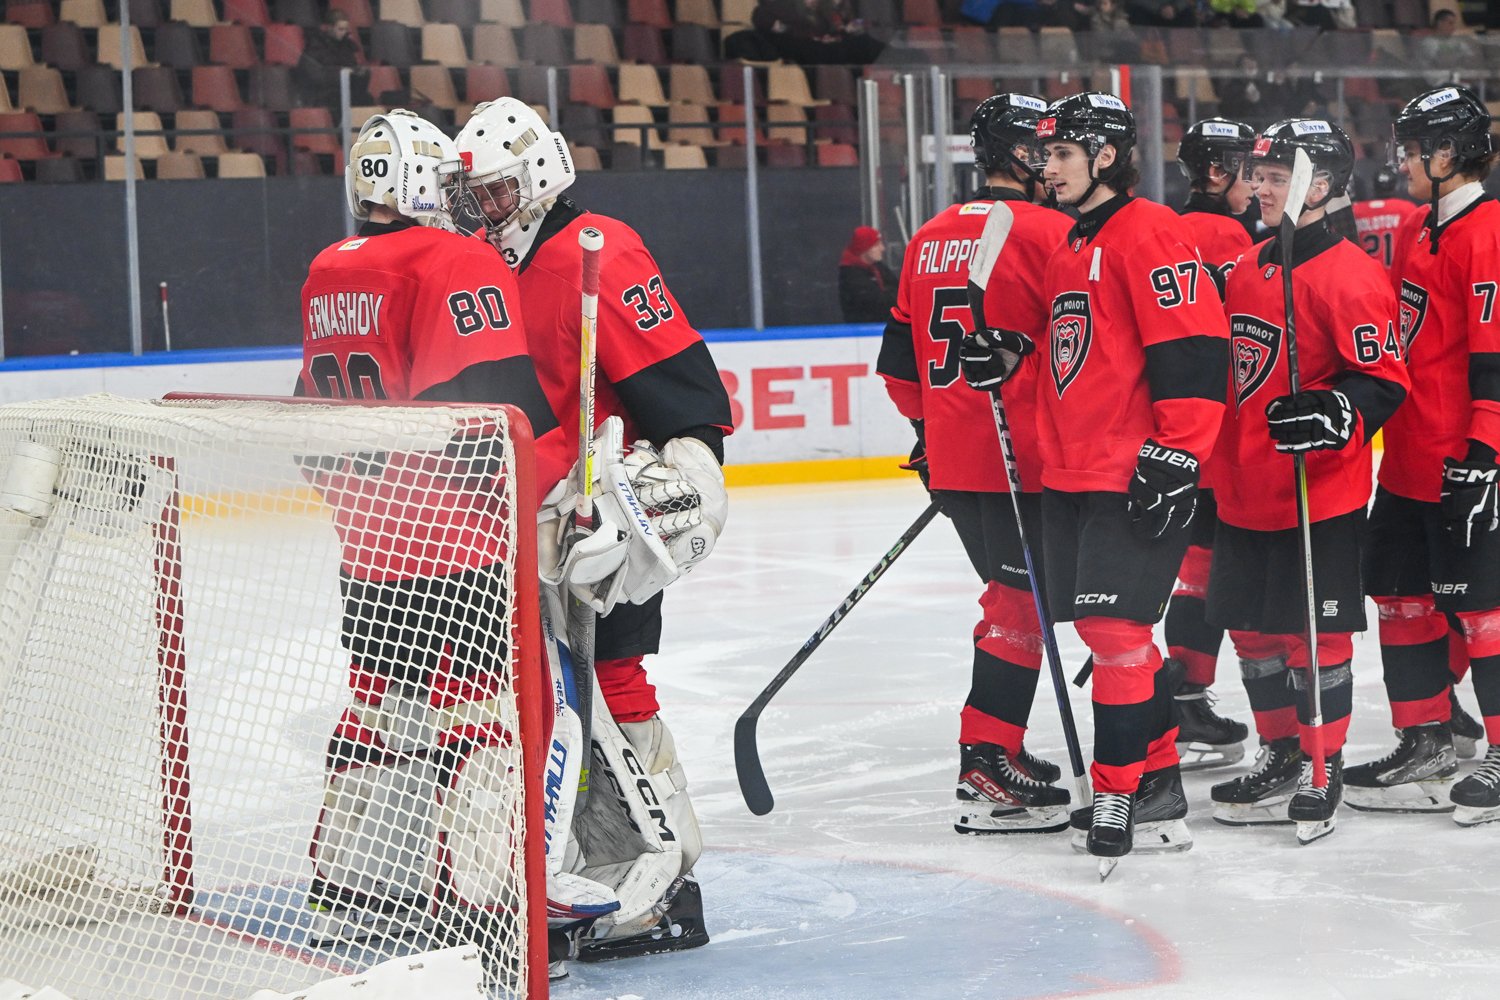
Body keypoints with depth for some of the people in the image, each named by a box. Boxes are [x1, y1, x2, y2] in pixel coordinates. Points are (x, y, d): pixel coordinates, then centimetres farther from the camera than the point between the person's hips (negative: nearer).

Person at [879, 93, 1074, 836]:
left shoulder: (930, 238, 12)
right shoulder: (1048, 231, -10)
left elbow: (901, 359, 18)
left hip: (952, 459, 8)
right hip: (1021, 455, -8)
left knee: (1013, 593, 20)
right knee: (1024, 604, -5)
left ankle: (999, 749, 26)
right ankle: (986, 775, -9)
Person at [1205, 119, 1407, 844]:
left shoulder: (1347, 274, -13)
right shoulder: (1248, 270, 12)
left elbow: (1384, 378, -16)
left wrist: (1334, 415, -32)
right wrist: (1214, 463, 23)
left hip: (1320, 496, -8)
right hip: (1243, 492, 8)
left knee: (1315, 634, -1)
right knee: (1252, 628, 14)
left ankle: (1323, 768, 11)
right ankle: (1281, 756, 28)